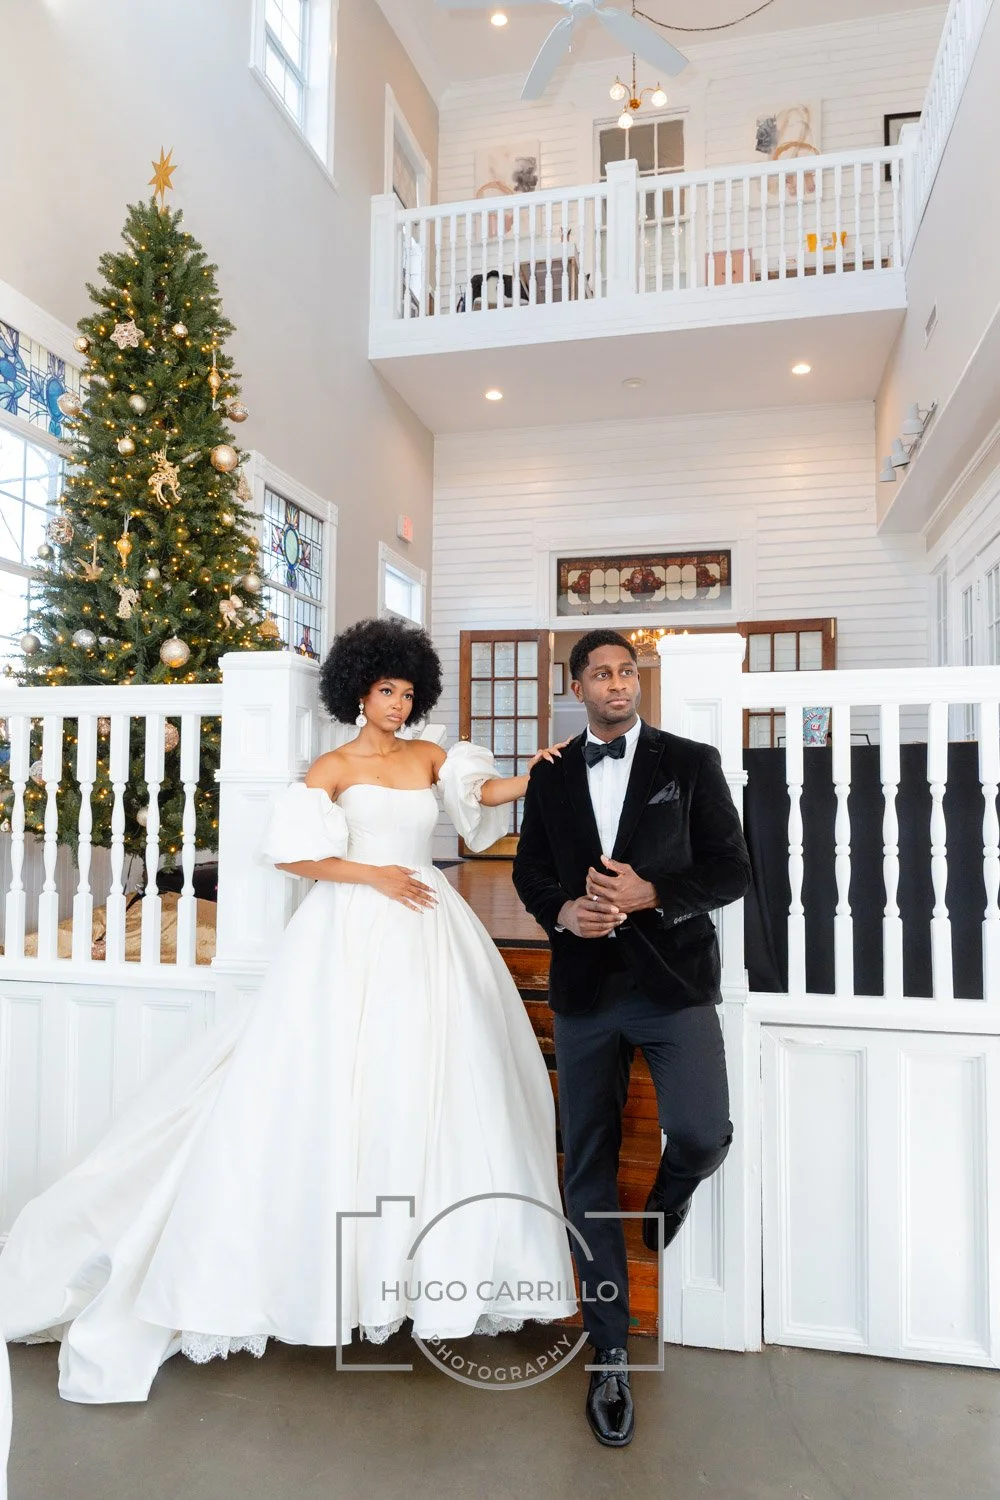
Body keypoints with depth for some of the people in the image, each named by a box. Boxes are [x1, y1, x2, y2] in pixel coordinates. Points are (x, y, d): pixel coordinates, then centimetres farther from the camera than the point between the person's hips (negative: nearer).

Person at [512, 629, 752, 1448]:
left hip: (674, 980, -2)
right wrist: (563, 911, -7)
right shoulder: (552, 775, 8)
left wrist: (650, 894, -17)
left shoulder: (691, 762, 1)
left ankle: (671, 1190, 25)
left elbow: (733, 868, -2)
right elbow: (529, 870, 14)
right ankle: (611, 1355, 26)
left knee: (702, 1134, -17)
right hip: (585, 988, 3)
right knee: (589, 1171, 7)